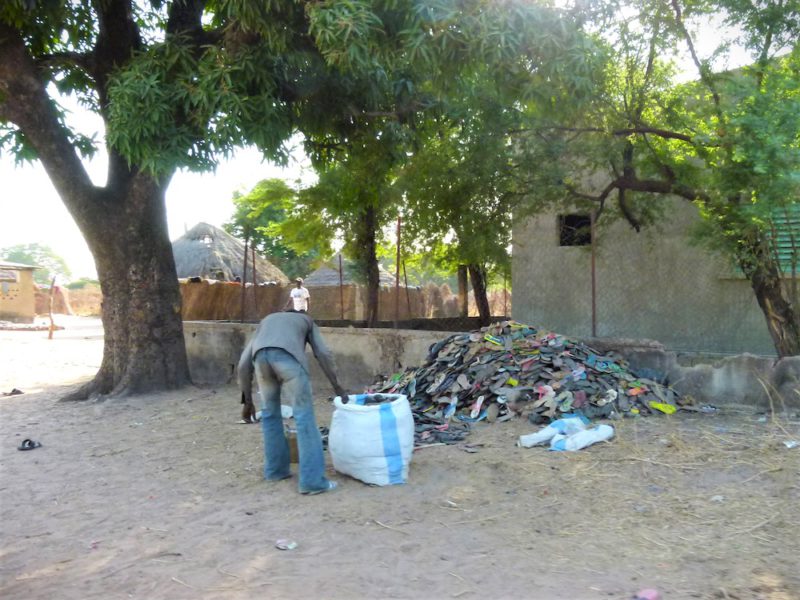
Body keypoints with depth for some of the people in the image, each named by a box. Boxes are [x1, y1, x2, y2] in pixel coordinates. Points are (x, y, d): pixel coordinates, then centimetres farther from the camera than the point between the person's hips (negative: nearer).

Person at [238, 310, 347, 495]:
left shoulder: (266, 322, 42)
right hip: (288, 356, -3)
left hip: (261, 356, 3)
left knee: (270, 413, 22)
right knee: (304, 416, 2)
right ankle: (312, 480, 0)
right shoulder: (306, 320, 38)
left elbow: (244, 363, 31)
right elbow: (323, 354, 22)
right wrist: (337, 387, 28)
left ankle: (275, 469, 30)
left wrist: (247, 400, 35)